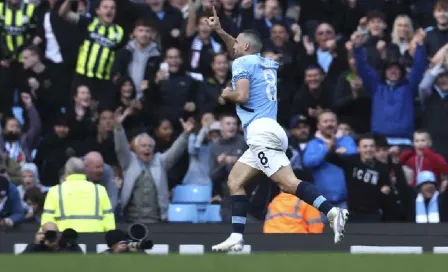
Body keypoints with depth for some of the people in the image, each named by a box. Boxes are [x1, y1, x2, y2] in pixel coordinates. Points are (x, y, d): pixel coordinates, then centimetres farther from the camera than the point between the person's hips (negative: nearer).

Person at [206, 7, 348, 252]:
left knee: (288, 182, -20)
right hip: (265, 133, 9)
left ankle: (332, 212, -34)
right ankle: (236, 239, 5)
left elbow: (242, 96, -14)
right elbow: (241, 52, 43)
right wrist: (219, 31, 40)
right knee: (235, 181, 12)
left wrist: (228, 94, 7)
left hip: (261, 131, -9)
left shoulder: (242, 63, -1)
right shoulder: (266, 63, 23)